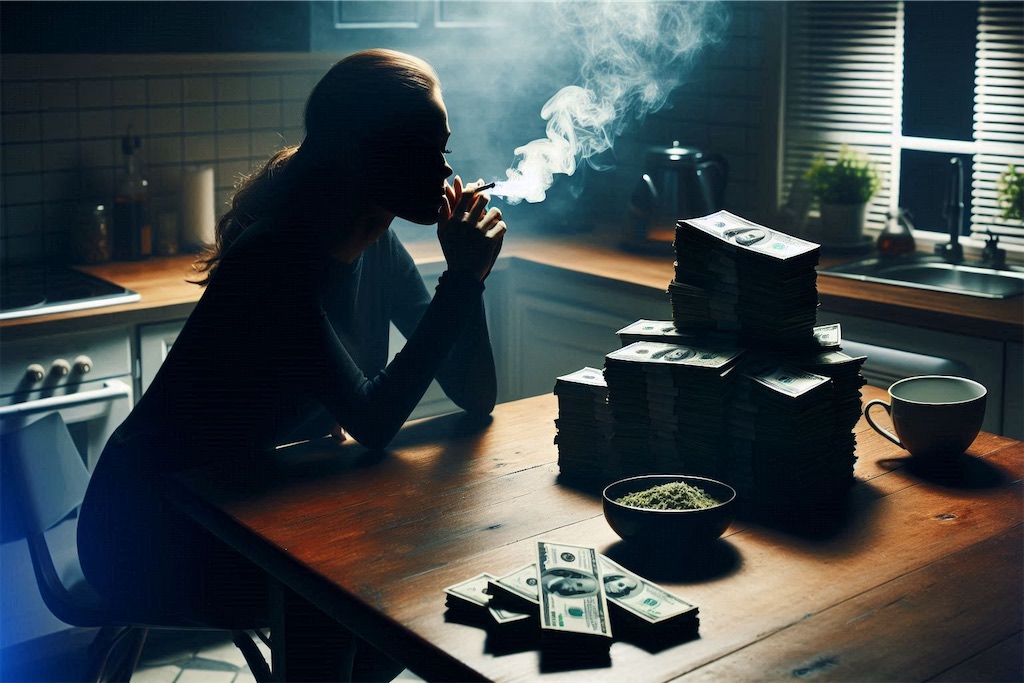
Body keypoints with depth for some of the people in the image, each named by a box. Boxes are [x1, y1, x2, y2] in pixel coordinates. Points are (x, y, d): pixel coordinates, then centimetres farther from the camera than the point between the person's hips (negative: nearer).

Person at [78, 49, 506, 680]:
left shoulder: (379, 248, -2)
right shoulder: (278, 259, -26)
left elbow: (476, 399, -1)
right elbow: (372, 422, -29)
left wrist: (466, 273, -16)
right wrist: (461, 280, -27)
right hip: (152, 534, -7)